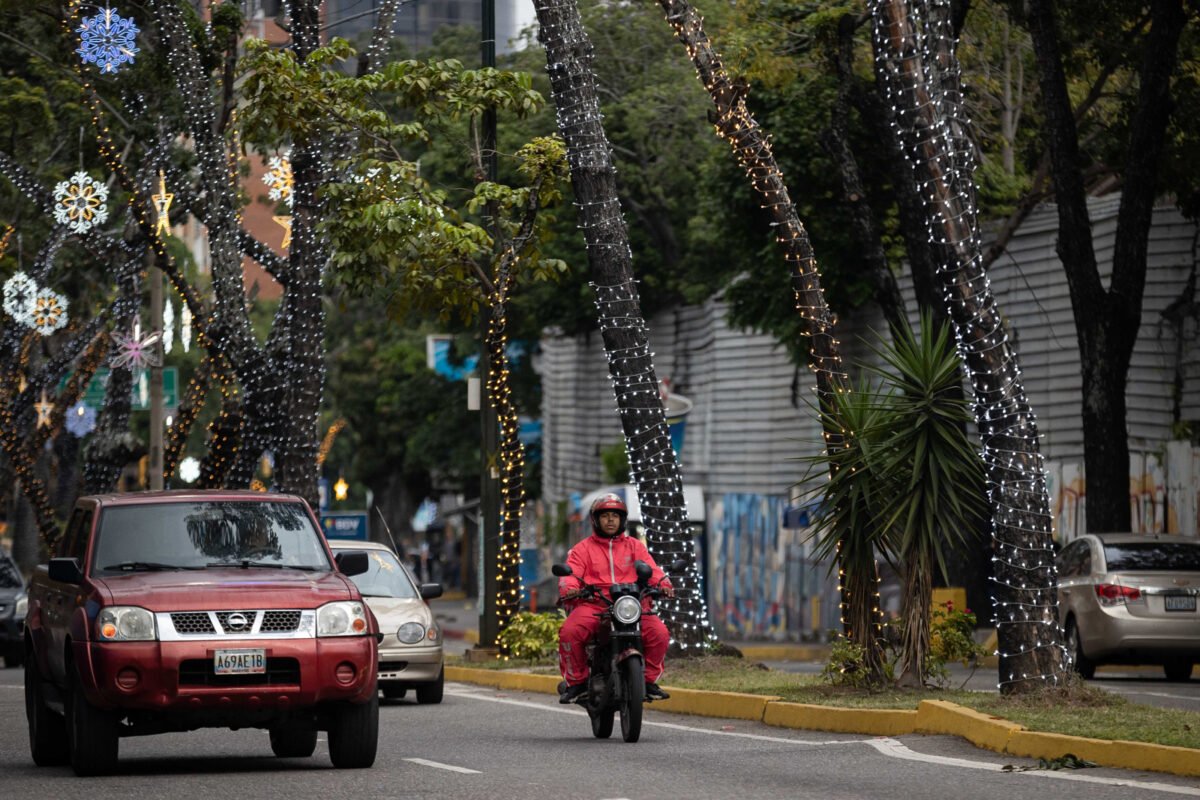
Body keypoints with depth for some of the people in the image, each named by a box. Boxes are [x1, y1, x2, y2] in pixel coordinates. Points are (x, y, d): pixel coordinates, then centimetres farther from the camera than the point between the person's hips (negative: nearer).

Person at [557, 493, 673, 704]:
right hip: (593, 605, -1)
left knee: (659, 633, -24)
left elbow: (651, 569, 7)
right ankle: (575, 681, -11)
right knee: (569, 632, -31)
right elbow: (571, 573, 1)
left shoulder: (634, 546, 21)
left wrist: (663, 584, -15)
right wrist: (569, 589, -23)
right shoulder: (583, 549, 16)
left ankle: (649, 679, -3)